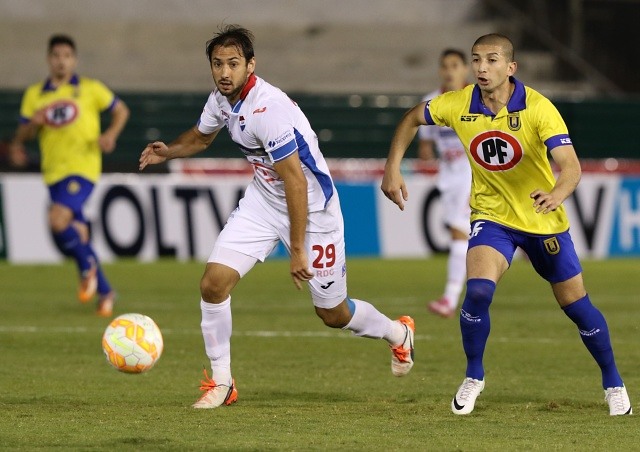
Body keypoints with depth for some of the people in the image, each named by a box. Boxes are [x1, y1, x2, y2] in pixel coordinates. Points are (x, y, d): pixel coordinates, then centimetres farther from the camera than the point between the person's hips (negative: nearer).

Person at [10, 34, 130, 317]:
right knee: (76, 235, 7)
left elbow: (121, 110, 10)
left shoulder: (90, 89, 2)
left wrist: (111, 134, -9)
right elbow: (22, 135, 9)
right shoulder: (34, 95, 10)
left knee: (58, 220, -25)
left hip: (82, 168, -5)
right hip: (54, 171, 5)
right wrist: (34, 123, -13)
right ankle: (103, 291, 22)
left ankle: (88, 268, -2)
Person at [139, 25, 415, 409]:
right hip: (263, 201, 7)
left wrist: (297, 250, -25)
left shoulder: (269, 109, -31)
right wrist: (168, 152, -5)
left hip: (312, 206, -7)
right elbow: (201, 136, 18)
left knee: (333, 315, 7)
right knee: (213, 283, -11)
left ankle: (398, 333, 39)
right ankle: (221, 382, 4)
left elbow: (295, 182, -28)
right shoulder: (222, 100, -5)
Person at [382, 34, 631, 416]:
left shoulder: (538, 109, -23)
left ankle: (613, 383, 28)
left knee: (576, 304, 6)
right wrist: (393, 169, -2)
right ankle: (474, 377, -1)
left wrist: (557, 194, -55)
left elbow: (570, 164, -34)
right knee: (478, 290, -23)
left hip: (544, 218, -1)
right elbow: (412, 119, 7)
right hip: (492, 215, 1)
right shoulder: (458, 105, -13)